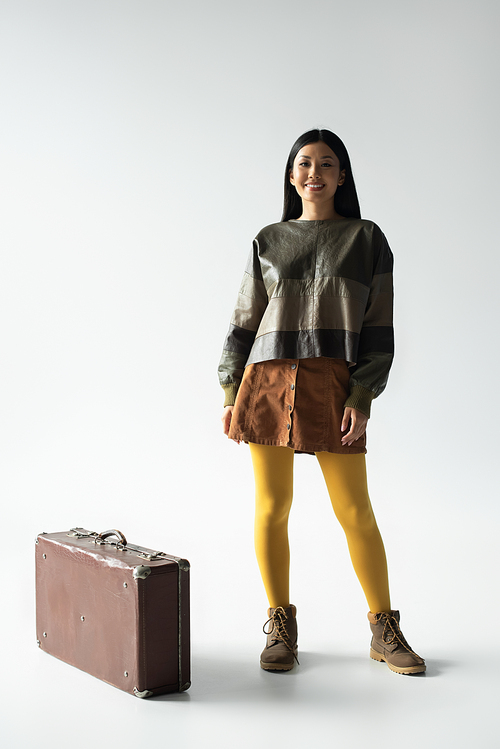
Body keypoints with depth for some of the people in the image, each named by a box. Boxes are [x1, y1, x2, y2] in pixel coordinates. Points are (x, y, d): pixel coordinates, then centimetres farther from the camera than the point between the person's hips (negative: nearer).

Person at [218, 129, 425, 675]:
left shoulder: (366, 239, 6)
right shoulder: (268, 242, 11)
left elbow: (378, 326, 1)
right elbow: (245, 322, 12)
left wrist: (362, 398, -8)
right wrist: (230, 395, 6)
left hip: (333, 386, -2)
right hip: (268, 383, 2)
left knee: (355, 511, 0)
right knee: (272, 507, 4)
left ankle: (384, 631, 16)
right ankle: (281, 629, 18)